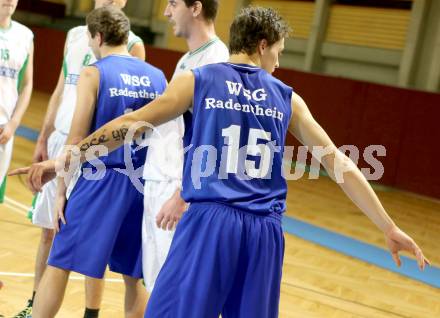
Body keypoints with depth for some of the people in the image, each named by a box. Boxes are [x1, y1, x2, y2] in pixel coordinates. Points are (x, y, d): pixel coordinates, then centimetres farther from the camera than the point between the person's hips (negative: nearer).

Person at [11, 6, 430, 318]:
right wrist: (389, 228, 18)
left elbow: (131, 124, 5)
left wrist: (64, 159, 11)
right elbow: (339, 164, 13)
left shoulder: (199, 80, 7)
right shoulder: (287, 98, 13)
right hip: (264, 229, 3)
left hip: (211, 219, -3)